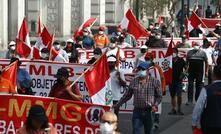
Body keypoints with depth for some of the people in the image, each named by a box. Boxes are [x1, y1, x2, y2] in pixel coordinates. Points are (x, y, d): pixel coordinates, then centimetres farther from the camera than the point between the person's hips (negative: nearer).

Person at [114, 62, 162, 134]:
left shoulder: (154, 82, -1)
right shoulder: (133, 82, 4)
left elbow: (159, 96, 3)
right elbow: (127, 96, 13)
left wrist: (155, 105, -13)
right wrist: (118, 105, 12)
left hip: (149, 111, -1)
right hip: (137, 111, 1)